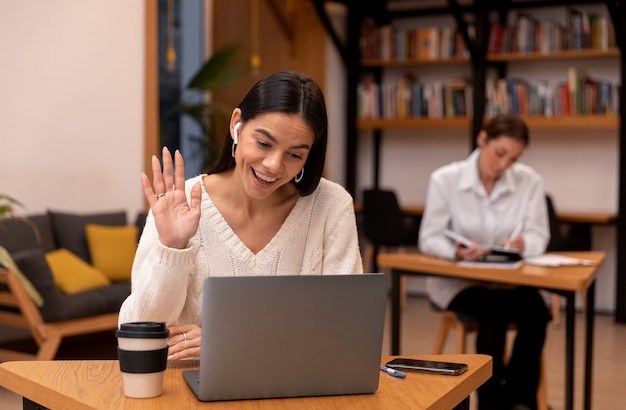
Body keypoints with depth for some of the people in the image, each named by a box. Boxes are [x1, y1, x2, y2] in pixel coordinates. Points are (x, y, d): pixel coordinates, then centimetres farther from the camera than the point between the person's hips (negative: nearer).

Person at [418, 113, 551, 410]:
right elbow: (429, 239, -8)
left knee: (535, 310, -28)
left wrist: (522, 243, -27)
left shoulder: (530, 181, -2)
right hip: (456, 280, -2)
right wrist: (457, 251, -30)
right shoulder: (444, 179, -8)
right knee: (493, 315, -32)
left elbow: (538, 236, -2)